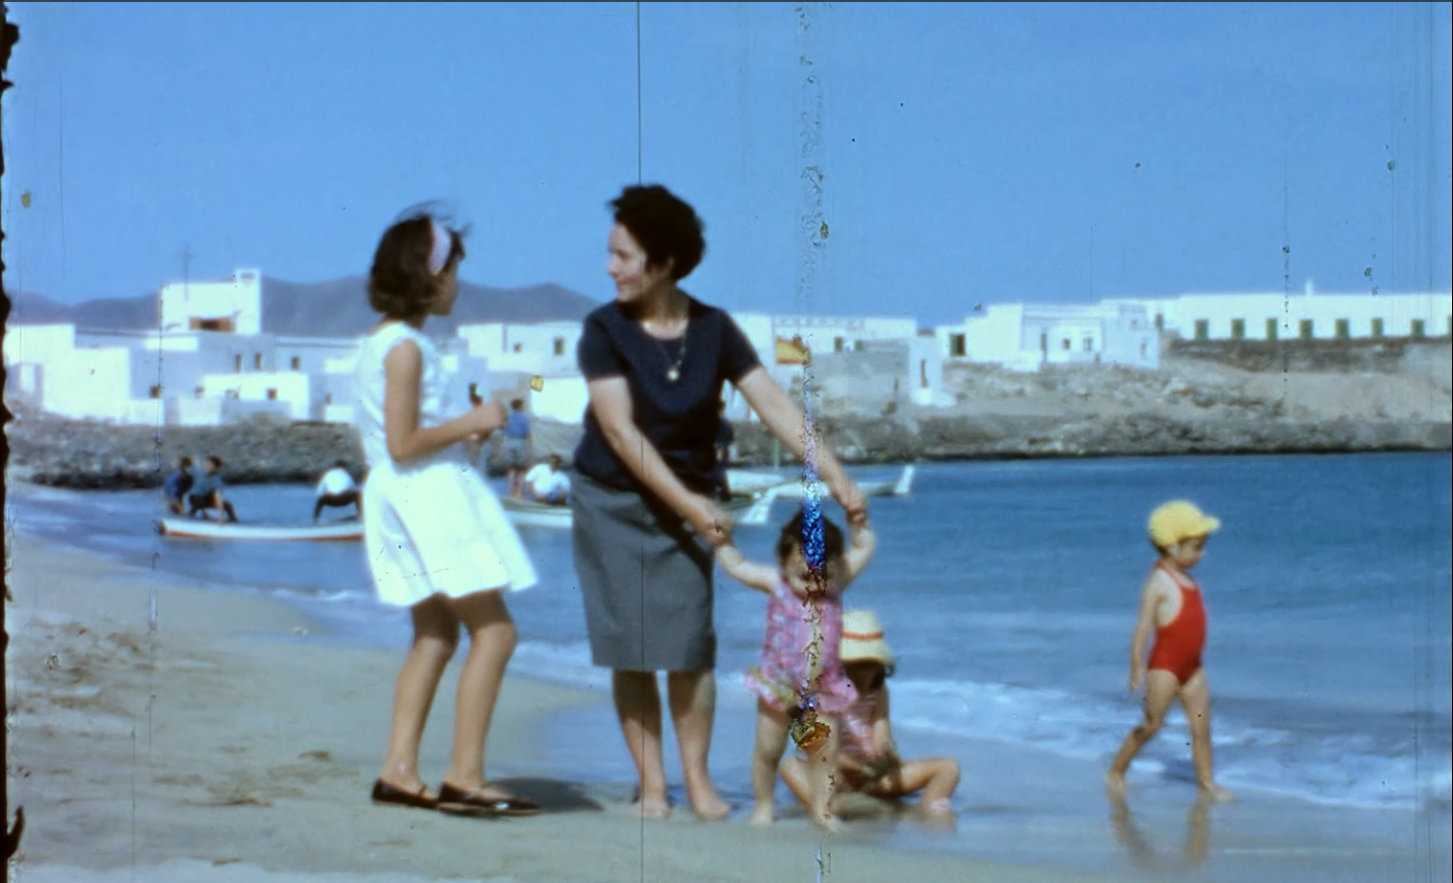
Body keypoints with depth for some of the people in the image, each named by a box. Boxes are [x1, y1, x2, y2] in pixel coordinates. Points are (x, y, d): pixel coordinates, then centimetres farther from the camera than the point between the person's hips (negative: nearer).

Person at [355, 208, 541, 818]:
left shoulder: (378, 342, 14)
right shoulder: (406, 347, -16)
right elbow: (403, 443, -21)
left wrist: (466, 428, 15)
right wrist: (471, 423, -13)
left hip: (402, 497, 11)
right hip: (430, 495, -11)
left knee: (435, 633, 16)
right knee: (494, 629, -8)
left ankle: (399, 771, 14)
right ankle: (464, 777, -10)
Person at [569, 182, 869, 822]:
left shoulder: (714, 330, -4)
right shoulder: (604, 331, -10)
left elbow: (776, 408, -6)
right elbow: (621, 432, -17)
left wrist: (837, 479, -15)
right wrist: (691, 505, -23)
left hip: (685, 501, 1)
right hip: (610, 503, -1)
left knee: (689, 642, -5)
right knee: (629, 648, -2)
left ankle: (698, 780, 6)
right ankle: (649, 782, 6)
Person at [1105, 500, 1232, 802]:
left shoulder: (1186, 579, 9)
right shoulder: (1159, 582, -16)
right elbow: (1142, 626, -20)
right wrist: (1137, 667, -25)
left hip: (1192, 667, 7)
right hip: (1164, 666, -7)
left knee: (1201, 725, 5)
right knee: (1151, 725, 2)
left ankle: (1207, 782, 10)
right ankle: (1116, 771, 16)